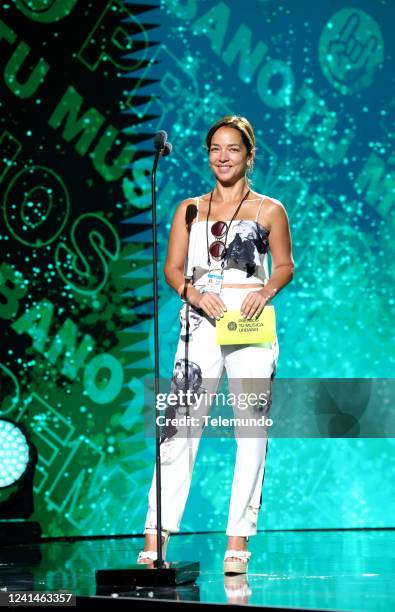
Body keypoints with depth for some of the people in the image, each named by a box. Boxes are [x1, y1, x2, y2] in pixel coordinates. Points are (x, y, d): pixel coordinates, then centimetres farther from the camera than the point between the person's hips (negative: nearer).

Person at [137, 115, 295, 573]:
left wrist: (267, 290, -11)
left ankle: (238, 542, 3)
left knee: (251, 429, -2)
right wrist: (193, 292, -11)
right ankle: (155, 539, -7)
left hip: (250, 326, -1)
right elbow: (172, 267, 9)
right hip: (201, 323, 1)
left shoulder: (269, 210, 9)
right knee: (180, 427, -7)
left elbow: (285, 265, 9)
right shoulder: (190, 210, 14)